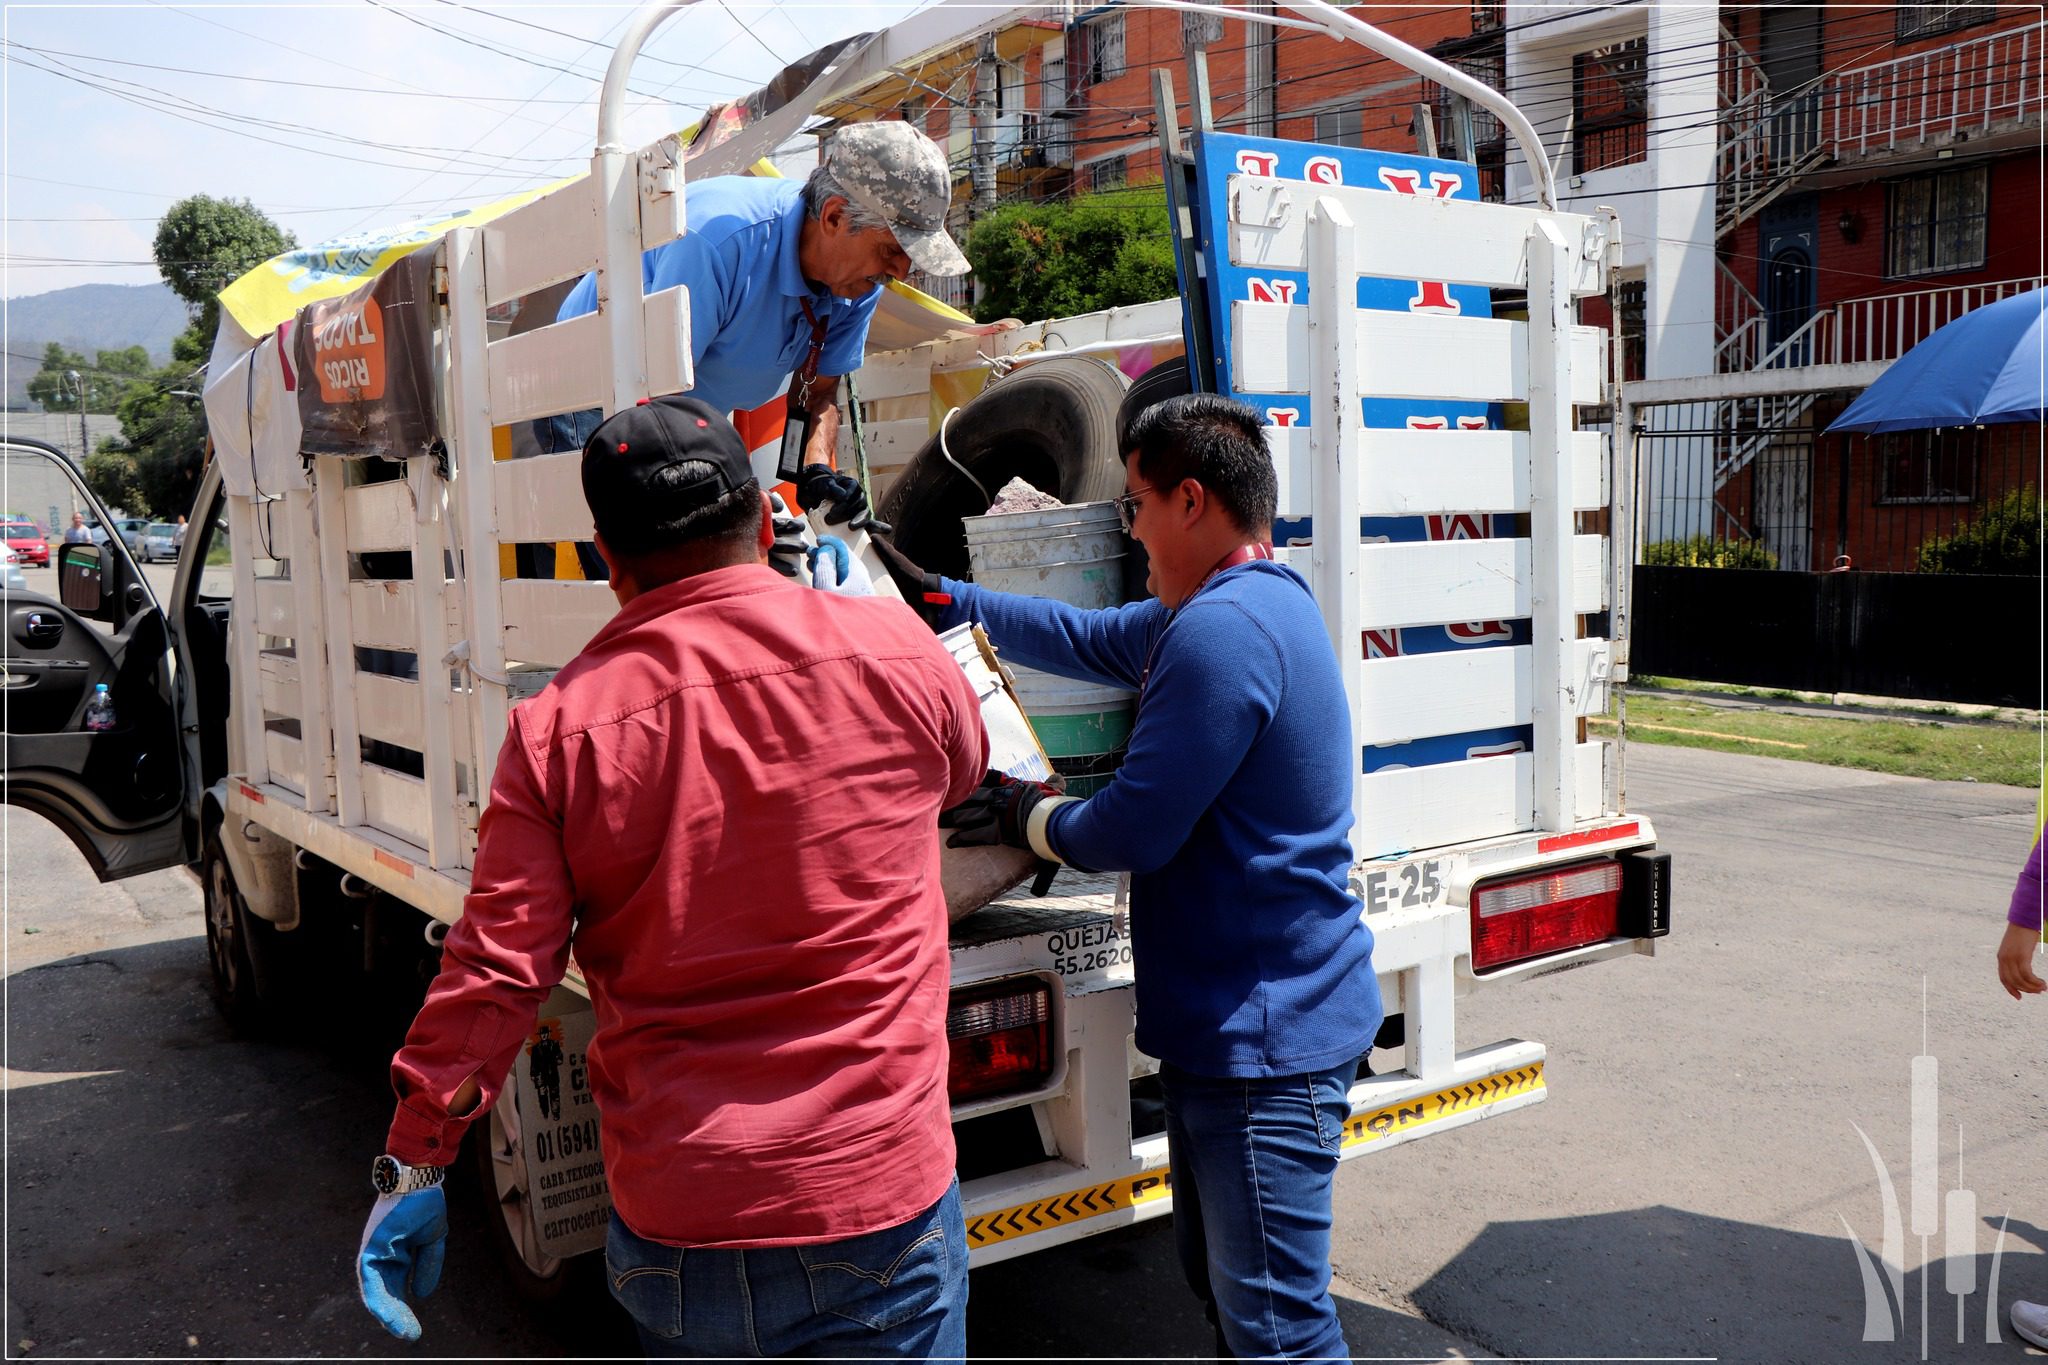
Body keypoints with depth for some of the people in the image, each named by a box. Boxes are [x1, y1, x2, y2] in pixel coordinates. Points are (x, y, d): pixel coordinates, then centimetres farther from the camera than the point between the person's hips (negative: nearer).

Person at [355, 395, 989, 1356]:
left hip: (668, 1232, 2)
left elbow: (493, 972, -7)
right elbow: (963, 768, 15)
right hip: (880, 1207, -1)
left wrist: (411, 1165, 6)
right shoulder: (895, 651, -7)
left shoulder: (559, 726, -7)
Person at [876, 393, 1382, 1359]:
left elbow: (1135, 831, -22)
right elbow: (1090, 640, 24)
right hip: (1225, 1025, 11)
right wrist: (936, 596, 22)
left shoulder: (1222, 631, -24)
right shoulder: (1249, 606, 12)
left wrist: (1032, 822, -2)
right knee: (1221, 1284, 22)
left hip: (1266, 1039, -11)